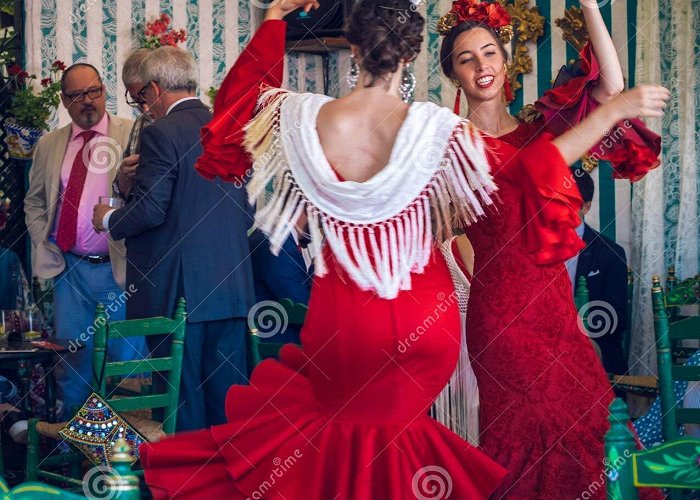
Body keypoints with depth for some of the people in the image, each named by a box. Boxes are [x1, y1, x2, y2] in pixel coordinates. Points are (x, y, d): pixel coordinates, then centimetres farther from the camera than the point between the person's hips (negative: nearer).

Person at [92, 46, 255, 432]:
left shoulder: (161, 133, -11)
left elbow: (150, 211, -17)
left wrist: (108, 220, 3)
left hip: (177, 287, -6)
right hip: (233, 284, 7)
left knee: (181, 391, 2)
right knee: (229, 392, 12)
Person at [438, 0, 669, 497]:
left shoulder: (534, 127, 8)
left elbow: (608, 87, -6)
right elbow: (530, 175, -23)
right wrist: (612, 111, -26)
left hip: (555, 303, 5)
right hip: (503, 312, -5)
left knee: (578, 421, 7)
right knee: (528, 437, 2)